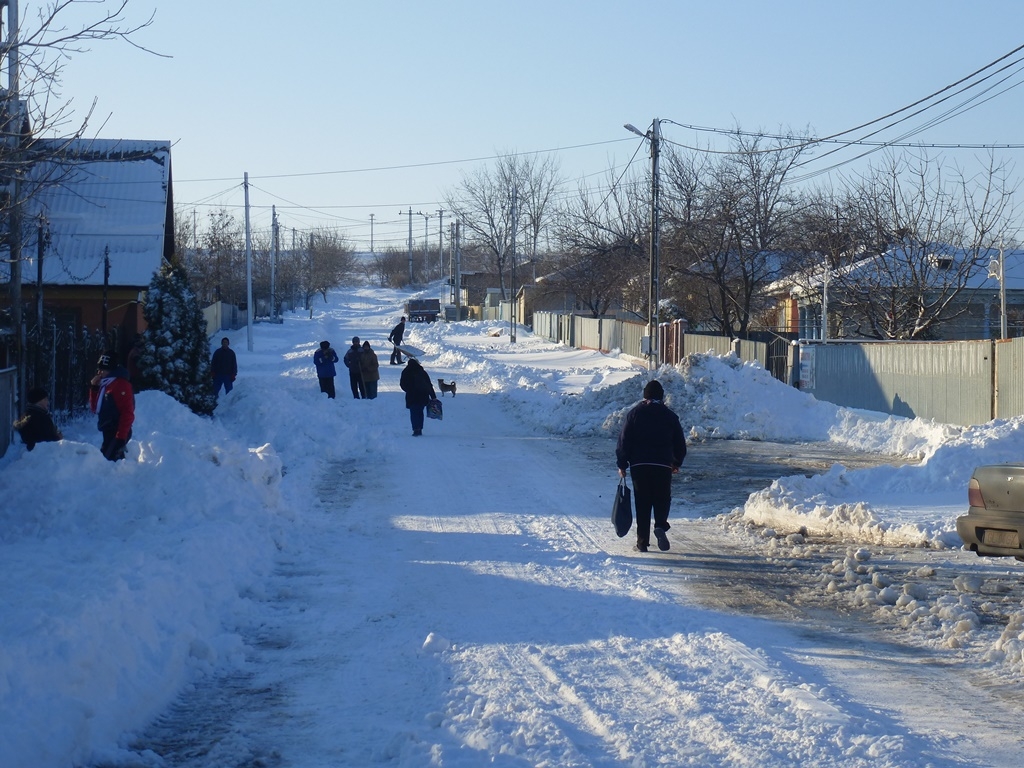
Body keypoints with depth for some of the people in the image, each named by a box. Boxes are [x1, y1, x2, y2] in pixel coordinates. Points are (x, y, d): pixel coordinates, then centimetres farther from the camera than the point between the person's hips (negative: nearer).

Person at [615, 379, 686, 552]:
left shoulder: (635, 413, 2)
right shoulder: (669, 416, 5)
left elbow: (624, 441, -1)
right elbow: (680, 443, 10)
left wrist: (622, 464, 6)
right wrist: (677, 463, 25)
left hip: (639, 466, 0)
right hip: (663, 466, 0)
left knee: (642, 504, 5)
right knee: (662, 499, 12)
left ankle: (642, 542, 2)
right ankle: (660, 526, -17)